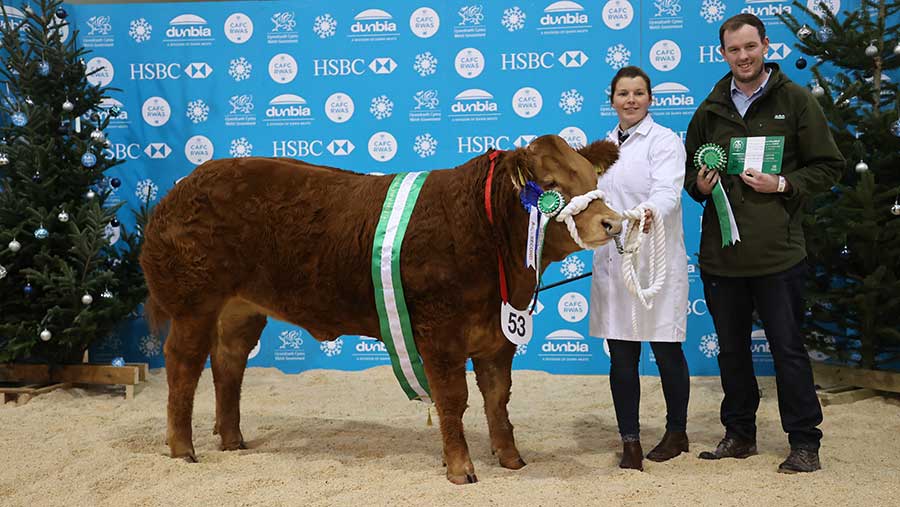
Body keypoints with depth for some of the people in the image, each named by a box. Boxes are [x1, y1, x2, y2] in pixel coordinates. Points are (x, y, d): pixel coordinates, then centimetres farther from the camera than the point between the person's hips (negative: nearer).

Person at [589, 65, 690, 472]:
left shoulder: (664, 141, -4)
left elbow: (667, 191, -20)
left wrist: (650, 213, -39)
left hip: (656, 261, -5)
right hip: (611, 262, 5)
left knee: (666, 351, 6)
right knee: (621, 358, 5)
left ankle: (676, 433, 25)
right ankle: (630, 441, 13)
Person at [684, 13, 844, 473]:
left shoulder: (795, 101, 0)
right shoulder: (710, 110, 9)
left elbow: (828, 166, 1)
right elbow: (689, 168, 18)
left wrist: (783, 185, -14)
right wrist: (699, 184, -4)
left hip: (778, 251, -4)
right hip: (720, 252, 4)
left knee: (788, 348, 1)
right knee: (731, 348, 13)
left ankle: (804, 442, 14)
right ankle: (739, 434, 27)